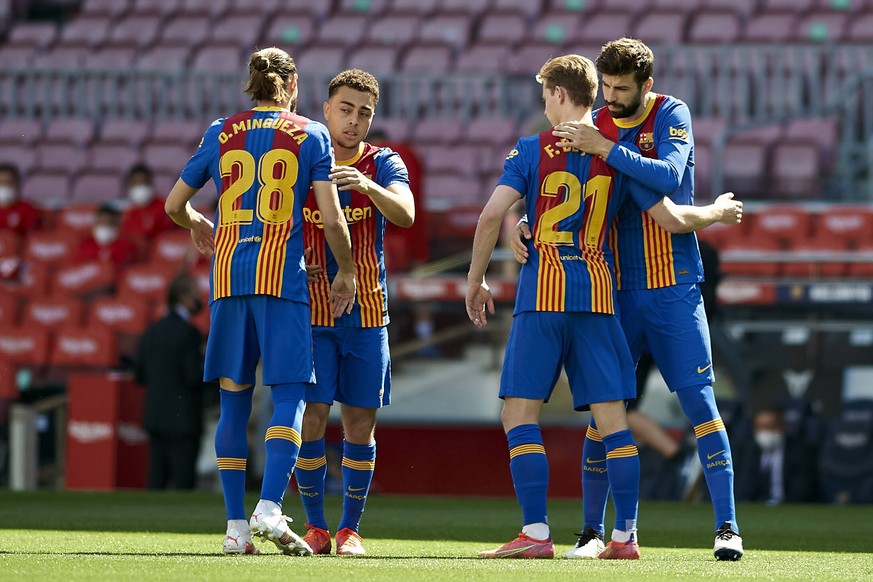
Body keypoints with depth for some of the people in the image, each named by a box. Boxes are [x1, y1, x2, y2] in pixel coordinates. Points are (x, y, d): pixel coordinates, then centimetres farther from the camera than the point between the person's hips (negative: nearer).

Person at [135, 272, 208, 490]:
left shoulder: (153, 331, 9)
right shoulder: (188, 333, -13)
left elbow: (140, 375, 12)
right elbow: (194, 377, -17)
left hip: (155, 417, 7)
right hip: (183, 420, -7)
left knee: (156, 480, 8)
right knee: (183, 481, -5)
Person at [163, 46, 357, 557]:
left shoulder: (221, 133, 10)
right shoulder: (311, 135, 3)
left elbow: (174, 205, 17)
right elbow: (332, 217, -4)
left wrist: (198, 226, 38)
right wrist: (346, 272, 10)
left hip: (228, 277, 3)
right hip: (284, 276, -3)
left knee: (234, 399, 7)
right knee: (290, 396, -2)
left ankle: (236, 526, 5)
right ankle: (270, 508, -21)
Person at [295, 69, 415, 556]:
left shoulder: (383, 164, 1)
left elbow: (405, 214, -18)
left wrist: (367, 185, -37)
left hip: (367, 314, 1)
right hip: (309, 311, -1)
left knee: (360, 424, 2)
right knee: (311, 420, -7)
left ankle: (351, 529, 11)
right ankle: (316, 526, 4)